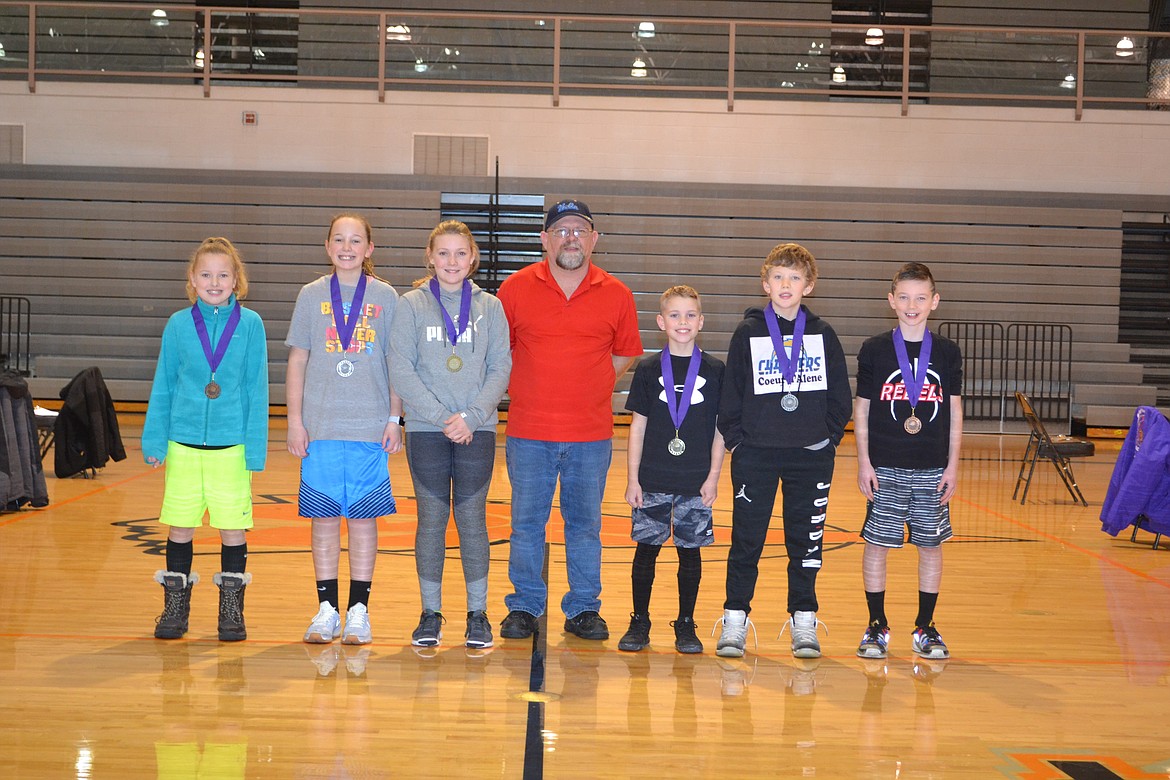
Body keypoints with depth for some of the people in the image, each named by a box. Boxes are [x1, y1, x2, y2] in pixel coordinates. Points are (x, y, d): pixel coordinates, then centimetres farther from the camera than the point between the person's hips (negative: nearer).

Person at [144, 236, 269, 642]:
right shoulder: (178, 325, 3)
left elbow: (257, 390, 0)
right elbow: (163, 387, 8)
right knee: (180, 526, 8)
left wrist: (255, 448, -4)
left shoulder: (250, 324, -1)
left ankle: (231, 609, 18)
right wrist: (154, 441, 5)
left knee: (233, 527, 4)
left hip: (232, 445, -1)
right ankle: (175, 607, 23)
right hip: (183, 443, 1)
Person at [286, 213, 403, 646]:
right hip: (321, 426, 1)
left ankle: (358, 610, 11)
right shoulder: (312, 295, 6)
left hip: (370, 427, -1)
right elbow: (298, 361, 7)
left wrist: (394, 419, 0)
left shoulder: (385, 297, 4)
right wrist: (295, 420, 2)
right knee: (324, 516, 4)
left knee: (363, 516, 3)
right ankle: (327, 610, 13)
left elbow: (396, 364, 6)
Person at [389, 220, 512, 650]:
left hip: (477, 431, 1)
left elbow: (501, 369, 1)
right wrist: (443, 417, -13)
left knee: (472, 519, 4)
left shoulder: (490, 307, 6)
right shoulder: (411, 305, 1)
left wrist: (470, 416, -12)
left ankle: (478, 612, 14)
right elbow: (401, 371, -5)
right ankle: (430, 612, 15)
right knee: (431, 519, 5)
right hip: (425, 430, -1)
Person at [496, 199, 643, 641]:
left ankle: (584, 609, 20)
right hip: (528, 432, 0)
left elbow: (626, 354, 14)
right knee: (526, 524, 7)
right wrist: (525, 388, 2)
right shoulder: (516, 288, 1)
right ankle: (524, 608, 19)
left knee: (585, 524, 9)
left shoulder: (616, 295, 3)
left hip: (591, 435, 1)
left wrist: (592, 386, 5)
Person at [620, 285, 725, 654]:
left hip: (696, 484, 0)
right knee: (646, 549, 4)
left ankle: (686, 625, 18)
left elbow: (721, 429, 4)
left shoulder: (715, 370, 3)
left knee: (690, 552, 6)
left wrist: (713, 477, -2)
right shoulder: (649, 370, 3)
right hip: (653, 481, 0)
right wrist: (633, 478, 0)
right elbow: (638, 425, 4)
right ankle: (639, 622, 17)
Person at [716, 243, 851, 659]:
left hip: (811, 456, 1)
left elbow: (840, 394, 8)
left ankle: (804, 622, 17)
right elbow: (731, 394, 3)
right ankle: (735, 620, 12)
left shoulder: (823, 335, 5)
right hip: (755, 455, -1)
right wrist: (735, 438, -3)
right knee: (746, 540, 3)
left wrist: (829, 437, 0)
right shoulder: (748, 333, 2)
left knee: (806, 541, 7)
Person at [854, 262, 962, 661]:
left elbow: (955, 411, 7)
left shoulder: (947, 352, 4)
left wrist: (953, 465, 3)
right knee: (877, 543, 1)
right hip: (885, 467, -1)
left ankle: (925, 628, 19)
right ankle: (876, 626, 14)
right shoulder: (874, 350, 0)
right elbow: (861, 408, 3)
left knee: (931, 545, 6)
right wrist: (864, 462, -2)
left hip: (932, 469, 1)